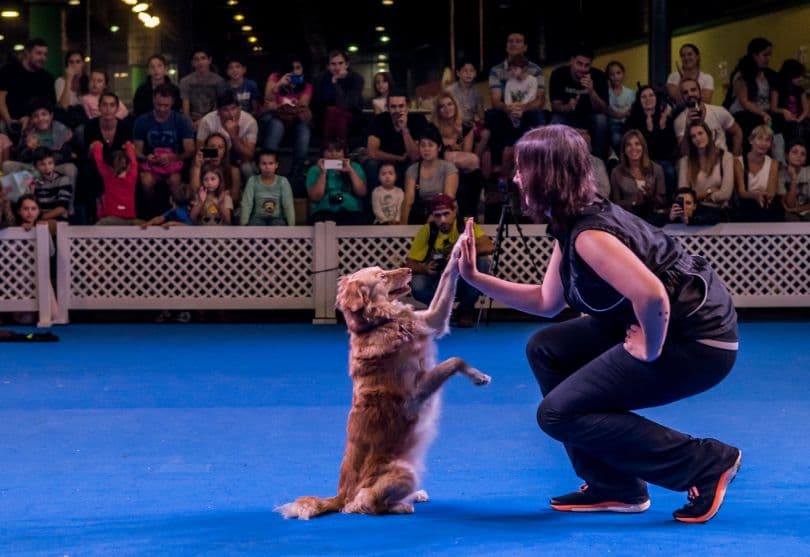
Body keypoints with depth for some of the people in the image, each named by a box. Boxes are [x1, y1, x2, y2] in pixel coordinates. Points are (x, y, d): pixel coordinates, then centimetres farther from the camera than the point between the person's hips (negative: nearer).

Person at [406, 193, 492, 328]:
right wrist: (424, 268, -31)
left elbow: (488, 246, -28)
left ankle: (465, 310, -7)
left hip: (464, 281, 0)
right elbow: (410, 263, -10)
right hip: (439, 283, 0)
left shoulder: (466, 225, -14)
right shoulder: (427, 230, -11)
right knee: (417, 285, -31)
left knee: (483, 262, -29)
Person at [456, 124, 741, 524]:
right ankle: (613, 486, 15)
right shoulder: (571, 224, 8)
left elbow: (652, 295, -35)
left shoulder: (589, 233, -22)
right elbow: (548, 302, 17)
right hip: (660, 326, 10)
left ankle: (706, 463, -5)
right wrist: (475, 277, 13)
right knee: (546, 350, 14)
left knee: (559, 413, -8)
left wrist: (650, 351, -18)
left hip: (698, 340, -10)